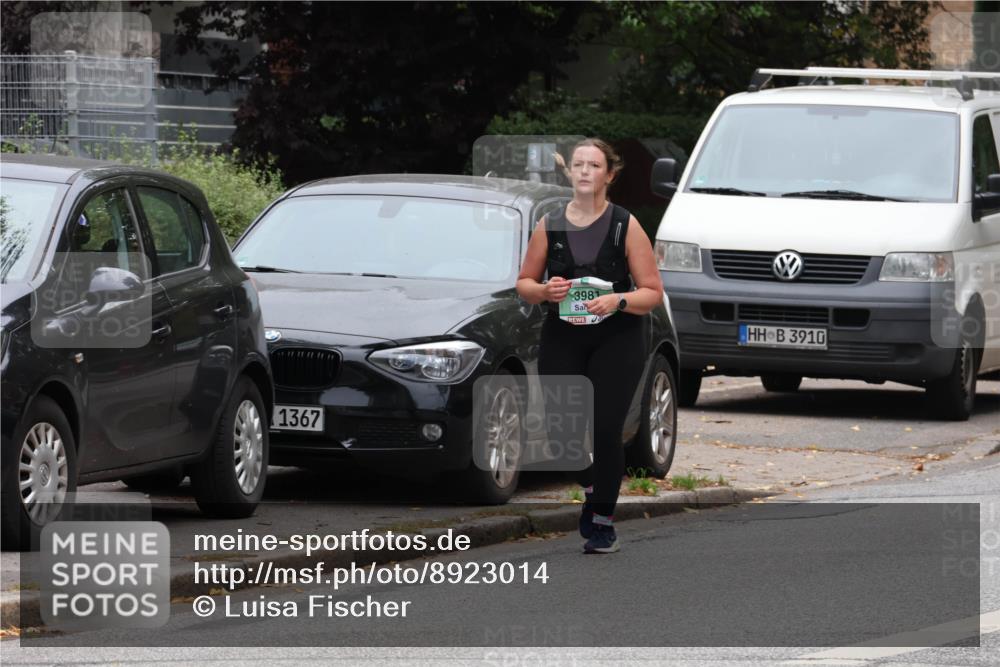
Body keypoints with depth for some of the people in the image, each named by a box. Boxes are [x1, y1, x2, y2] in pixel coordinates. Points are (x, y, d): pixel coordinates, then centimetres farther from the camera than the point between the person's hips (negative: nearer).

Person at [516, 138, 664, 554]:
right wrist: (545, 291, -11)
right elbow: (524, 284, 12)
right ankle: (590, 486, 31)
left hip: (616, 341, -3)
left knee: (605, 430, -11)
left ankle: (603, 522, 7)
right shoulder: (549, 227, 4)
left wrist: (618, 300, -22)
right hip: (562, 340, 3)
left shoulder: (626, 227, -4)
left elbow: (653, 292, -3)